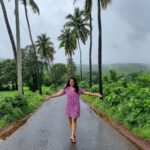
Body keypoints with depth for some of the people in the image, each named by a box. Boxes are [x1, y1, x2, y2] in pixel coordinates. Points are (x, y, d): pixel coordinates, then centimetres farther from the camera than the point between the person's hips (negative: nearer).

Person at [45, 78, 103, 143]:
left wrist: (96, 94, -5)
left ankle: (72, 136, -14)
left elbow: (87, 93, 1)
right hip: (68, 106, 2)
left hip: (76, 107, -2)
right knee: (70, 121, 8)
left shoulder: (78, 89, 0)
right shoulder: (66, 89, 2)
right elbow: (58, 94, 0)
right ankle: (73, 135, 23)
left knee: (74, 120, -12)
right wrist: (50, 96, -5)